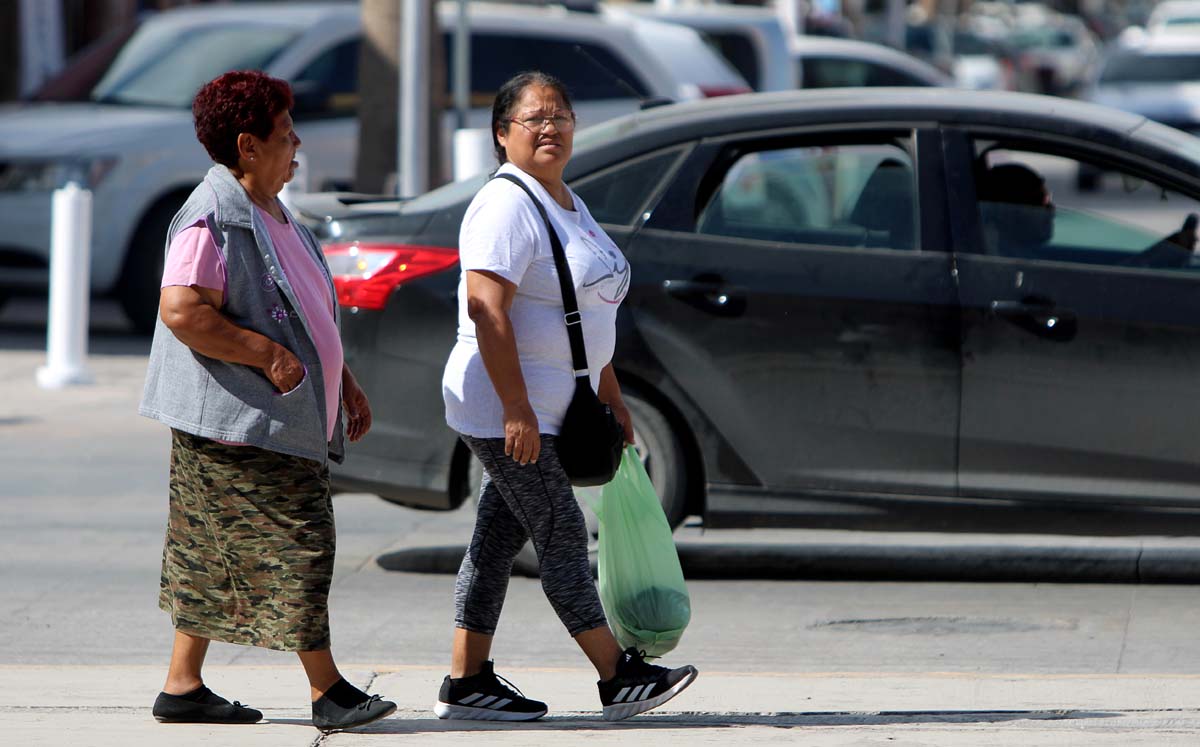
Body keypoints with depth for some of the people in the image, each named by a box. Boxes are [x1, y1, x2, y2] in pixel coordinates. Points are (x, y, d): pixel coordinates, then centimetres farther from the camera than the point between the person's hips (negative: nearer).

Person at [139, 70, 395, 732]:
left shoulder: (272, 217, 19)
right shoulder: (213, 217, -15)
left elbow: (306, 316, 29)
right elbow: (182, 311, -25)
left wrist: (343, 382, 23)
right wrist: (268, 355, -23)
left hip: (278, 421, 10)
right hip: (236, 422, -10)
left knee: (217, 562, 11)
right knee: (295, 542, -9)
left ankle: (183, 686, 15)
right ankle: (327, 690, -6)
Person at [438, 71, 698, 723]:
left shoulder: (567, 203, 17)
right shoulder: (506, 205, -15)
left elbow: (587, 311, 25)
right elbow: (485, 308, -24)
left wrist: (611, 398, 25)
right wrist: (517, 409, -27)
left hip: (542, 409, 10)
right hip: (504, 407, -10)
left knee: (498, 541, 10)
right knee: (561, 537, -6)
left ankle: (466, 682, 14)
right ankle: (619, 680, -3)